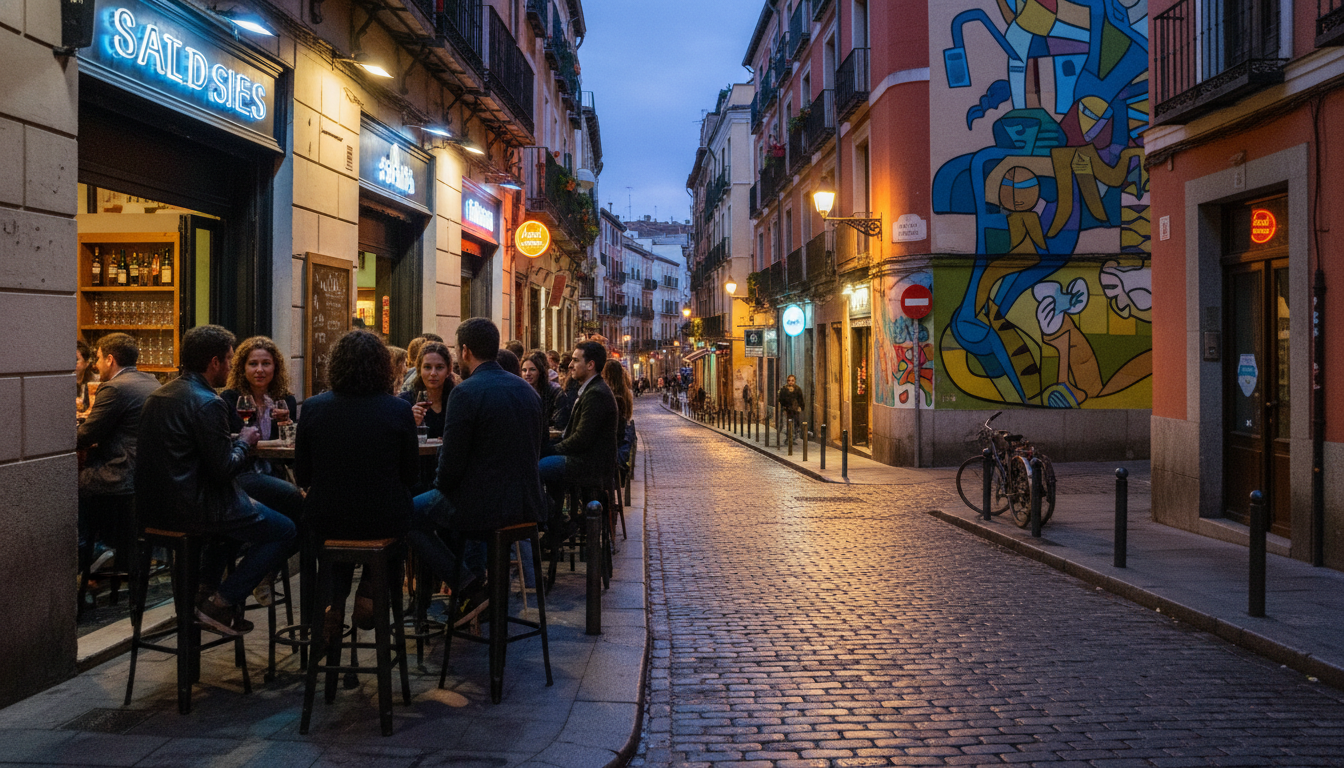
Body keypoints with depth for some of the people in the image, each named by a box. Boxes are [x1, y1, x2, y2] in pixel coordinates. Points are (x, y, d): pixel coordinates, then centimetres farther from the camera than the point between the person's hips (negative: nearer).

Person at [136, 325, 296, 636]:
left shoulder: (158, 395, 10)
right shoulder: (207, 403, -19)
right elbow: (224, 470, -19)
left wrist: (234, 440, 14)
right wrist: (244, 441, -1)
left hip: (152, 505, 10)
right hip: (188, 508, -10)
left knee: (235, 512, 36)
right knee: (283, 531, 1)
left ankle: (205, 592, 29)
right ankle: (221, 603, 2)